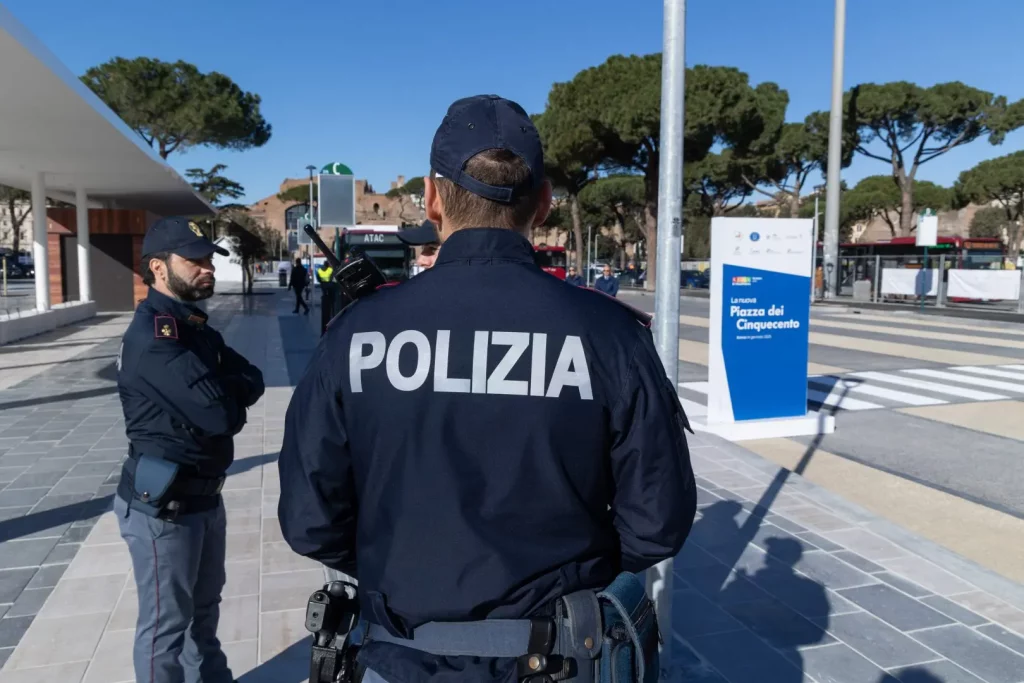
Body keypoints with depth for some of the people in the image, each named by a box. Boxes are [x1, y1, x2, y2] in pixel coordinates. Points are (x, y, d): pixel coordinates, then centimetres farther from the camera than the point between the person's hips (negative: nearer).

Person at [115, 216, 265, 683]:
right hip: (163, 504, -9)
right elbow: (220, 413, -28)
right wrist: (226, 390, -6)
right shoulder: (152, 336, -21)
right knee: (166, 624, 7)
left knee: (205, 606, 25)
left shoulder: (195, 326, 10)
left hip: (205, 495, 9)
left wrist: (220, 389, -18)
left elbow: (253, 382, 2)